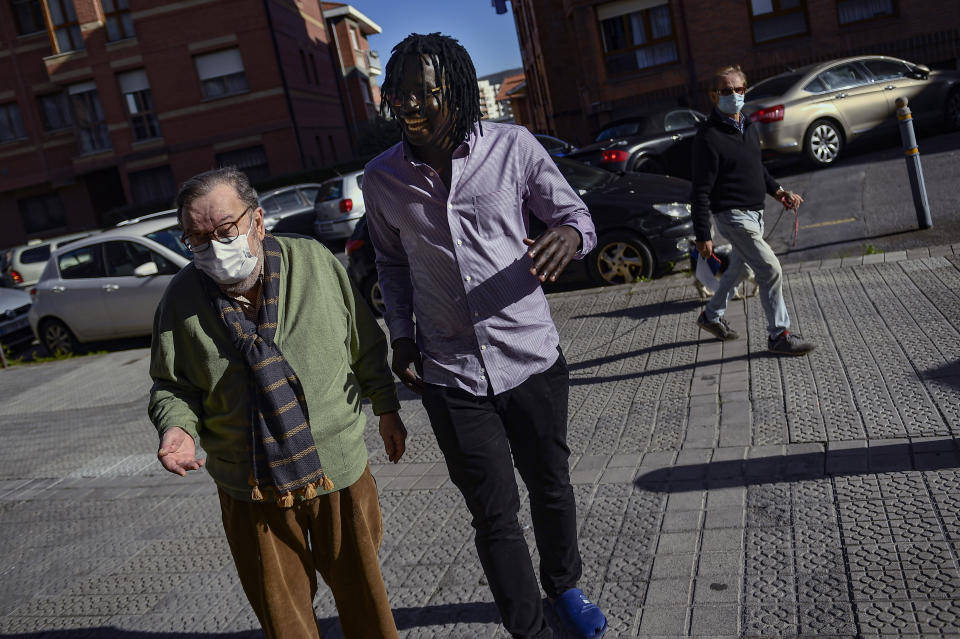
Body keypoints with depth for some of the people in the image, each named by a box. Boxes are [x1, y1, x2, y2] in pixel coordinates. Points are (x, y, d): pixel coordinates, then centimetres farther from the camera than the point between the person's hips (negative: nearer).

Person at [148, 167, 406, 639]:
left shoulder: (314, 262, -8)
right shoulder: (182, 299, -7)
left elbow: (365, 343, 3)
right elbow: (170, 384, 5)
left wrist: (386, 409, 9)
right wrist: (177, 426, -16)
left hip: (339, 468, 0)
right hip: (250, 489, 1)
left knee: (361, 590, 17)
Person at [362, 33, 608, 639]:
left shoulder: (512, 145, -7)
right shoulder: (382, 178, -1)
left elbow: (577, 215, 2)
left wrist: (570, 235, -22)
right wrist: (402, 336, 5)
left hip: (532, 358, 0)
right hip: (451, 376, 0)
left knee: (552, 487, 18)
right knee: (495, 515, 6)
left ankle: (564, 586, 47)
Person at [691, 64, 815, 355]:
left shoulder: (747, 126, 9)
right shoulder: (709, 137, -18)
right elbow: (701, 191, -19)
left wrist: (777, 191, 11)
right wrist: (702, 236, -20)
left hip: (755, 211, 9)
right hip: (732, 215, -9)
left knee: (739, 267, 21)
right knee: (770, 269, -12)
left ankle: (711, 316, 41)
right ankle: (779, 334, 0)